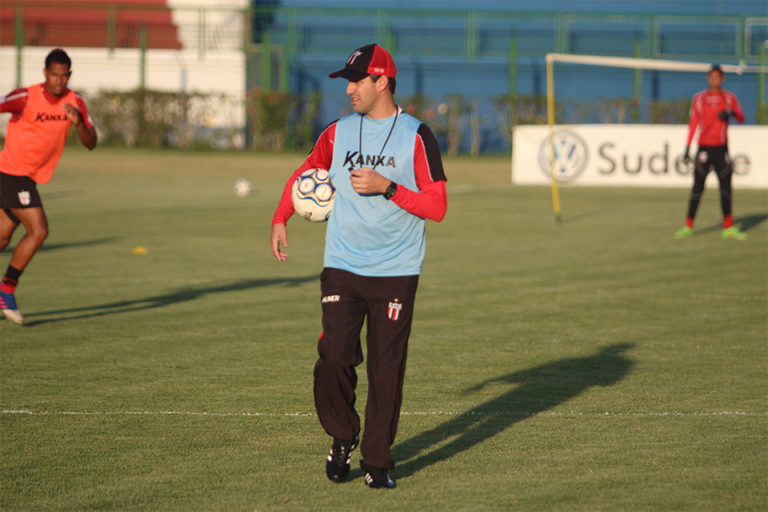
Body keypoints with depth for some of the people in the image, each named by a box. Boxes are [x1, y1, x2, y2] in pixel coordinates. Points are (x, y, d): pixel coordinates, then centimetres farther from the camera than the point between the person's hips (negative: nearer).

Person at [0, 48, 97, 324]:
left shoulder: (75, 103, 0)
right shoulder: (27, 97, -16)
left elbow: (91, 143, -3)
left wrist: (78, 123, -23)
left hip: (29, 177, 7)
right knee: (38, 231, -16)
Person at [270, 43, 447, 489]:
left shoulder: (416, 137, -3)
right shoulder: (338, 133, 8)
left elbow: (437, 206, -7)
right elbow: (305, 174, 24)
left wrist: (387, 187, -17)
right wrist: (280, 220, 12)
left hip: (396, 273, -2)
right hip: (341, 269, 2)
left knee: (386, 371, -1)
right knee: (335, 356, -10)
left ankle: (377, 461, 11)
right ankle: (343, 438, 14)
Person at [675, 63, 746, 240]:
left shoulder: (730, 98, 9)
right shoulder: (699, 98, 6)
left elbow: (741, 118, 0)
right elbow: (693, 123, 5)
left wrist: (731, 113, -23)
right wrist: (688, 147, 0)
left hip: (722, 148, 2)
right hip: (704, 147, -2)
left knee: (726, 186, 1)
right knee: (698, 187, -5)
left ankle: (728, 227, 5)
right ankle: (688, 226, -1)